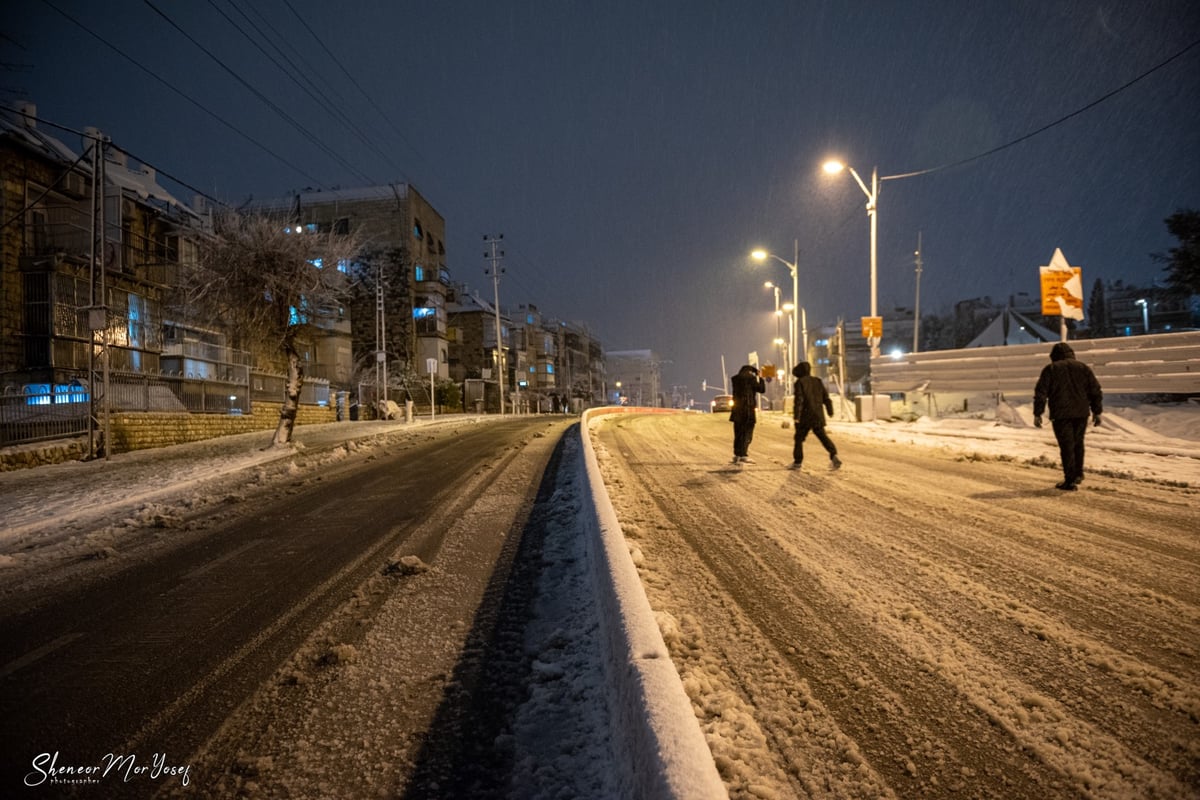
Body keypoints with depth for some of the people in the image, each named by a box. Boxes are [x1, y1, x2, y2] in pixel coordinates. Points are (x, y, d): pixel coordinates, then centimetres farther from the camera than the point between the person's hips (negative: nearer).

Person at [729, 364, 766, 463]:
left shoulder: (735, 379, 10)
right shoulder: (751, 378, -6)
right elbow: (762, 389, -3)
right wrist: (760, 378, 11)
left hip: (737, 410, 6)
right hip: (749, 409, -5)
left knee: (738, 434, 11)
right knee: (747, 434, -2)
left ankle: (737, 455, 12)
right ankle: (744, 456, -5)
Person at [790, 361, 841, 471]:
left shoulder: (800, 382, -7)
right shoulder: (818, 381, 11)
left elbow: (798, 400, -16)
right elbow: (826, 397, 13)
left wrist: (796, 416, -17)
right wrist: (830, 410, 23)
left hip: (805, 416, -5)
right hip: (818, 416, 5)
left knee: (799, 438, 7)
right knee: (822, 436, 9)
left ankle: (797, 462, 11)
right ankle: (833, 455, -12)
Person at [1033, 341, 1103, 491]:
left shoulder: (1050, 369, 0)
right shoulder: (1083, 367, 10)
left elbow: (1041, 392, -7)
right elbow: (1096, 390, 10)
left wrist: (1037, 413, -5)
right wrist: (1097, 412, 15)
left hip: (1061, 414, -4)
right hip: (1081, 413, 4)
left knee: (1066, 446, -1)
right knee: (1078, 443, 20)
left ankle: (1070, 481, -1)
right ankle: (1078, 474, 28)